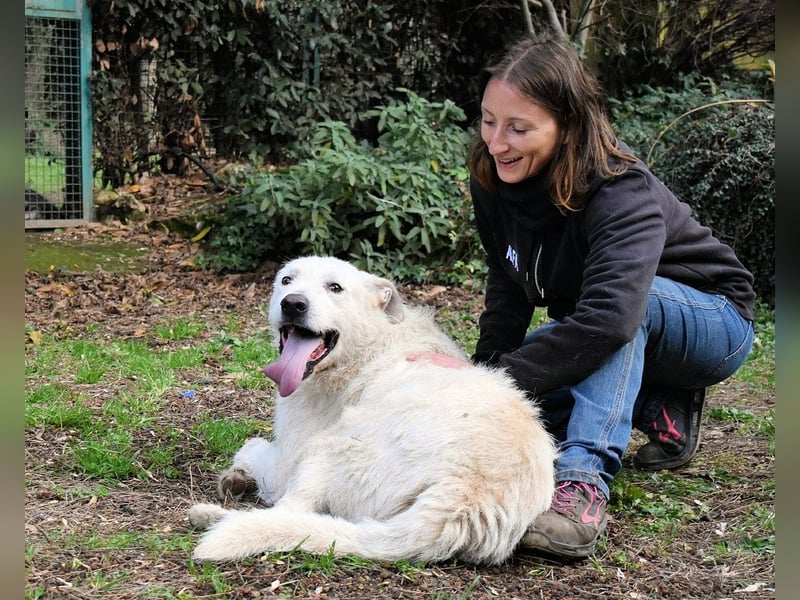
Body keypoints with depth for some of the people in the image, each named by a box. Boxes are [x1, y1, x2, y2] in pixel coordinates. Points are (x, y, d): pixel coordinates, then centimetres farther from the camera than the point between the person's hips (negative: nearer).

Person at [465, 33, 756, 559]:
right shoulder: (494, 181, -12)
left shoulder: (623, 194, -33)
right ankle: (664, 409, -1)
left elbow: (609, 318, -48)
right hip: (599, 342, 7)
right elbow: (508, 290, -4)